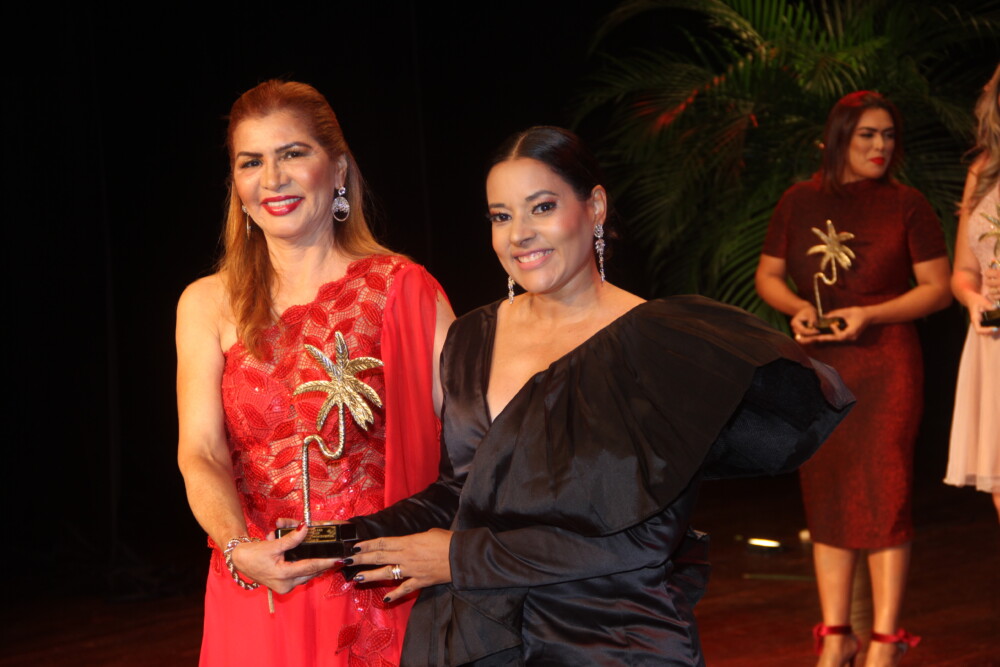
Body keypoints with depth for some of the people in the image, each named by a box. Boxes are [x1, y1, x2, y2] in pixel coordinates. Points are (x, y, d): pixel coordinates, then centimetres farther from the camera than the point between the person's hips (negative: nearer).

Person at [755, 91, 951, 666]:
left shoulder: (906, 204, 0)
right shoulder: (800, 202, 8)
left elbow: (938, 289, -1)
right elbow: (768, 275, 14)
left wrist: (868, 315, -14)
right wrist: (797, 308, -7)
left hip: (886, 363, -3)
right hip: (817, 366, 3)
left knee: (885, 493, -6)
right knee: (826, 496, 6)